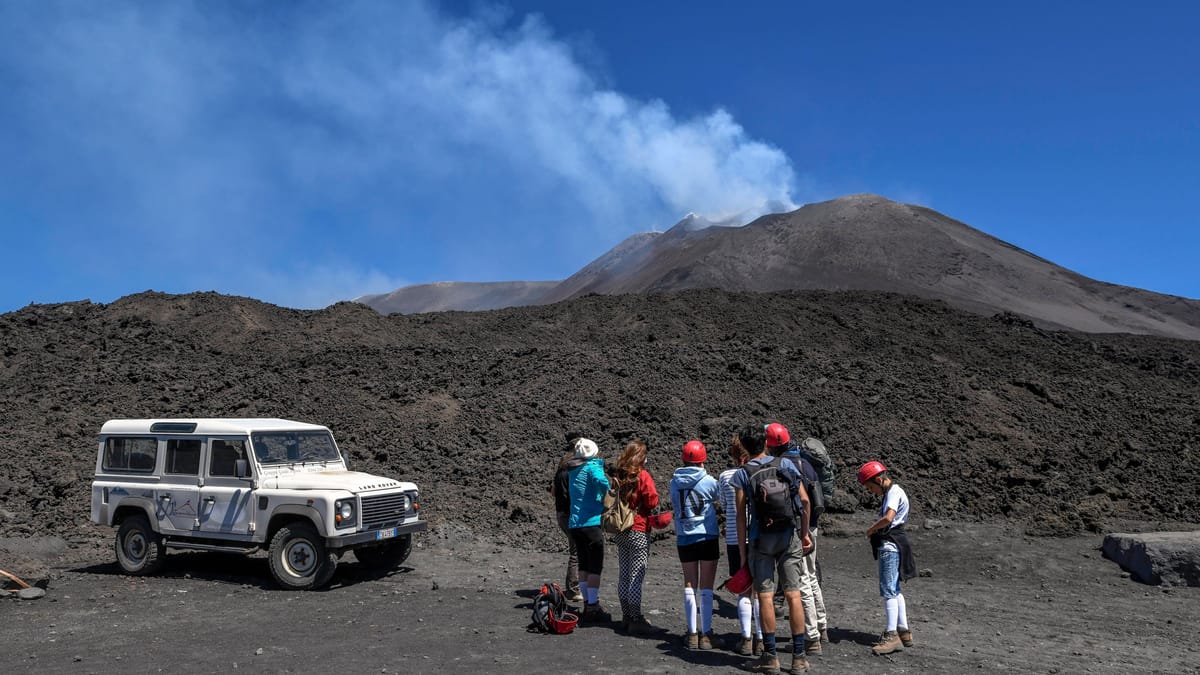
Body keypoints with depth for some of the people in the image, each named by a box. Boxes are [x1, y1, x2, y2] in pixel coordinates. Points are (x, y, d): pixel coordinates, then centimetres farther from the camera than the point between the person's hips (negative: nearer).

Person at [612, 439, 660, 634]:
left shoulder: (617, 476, 7)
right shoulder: (642, 476, -12)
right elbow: (652, 501, -14)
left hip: (620, 531, 6)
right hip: (639, 530, -6)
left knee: (624, 575, 12)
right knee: (636, 577, -4)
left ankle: (626, 616, 19)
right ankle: (636, 619, -2)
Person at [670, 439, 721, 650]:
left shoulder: (675, 482, -1)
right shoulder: (709, 482, -10)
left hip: (684, 539, 3)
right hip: (707, 538, -3)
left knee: (689, 586, 10)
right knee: (706, 588, 4)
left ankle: (692, 633, 12)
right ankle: (706, 634, 7)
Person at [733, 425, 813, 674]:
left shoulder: (742, 474, -3)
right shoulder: (786, 465, 3)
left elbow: (741, 515, -7)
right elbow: (804, 500, 1)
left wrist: (742, 550, -2)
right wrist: (805, 533, 12)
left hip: (761, 539, -2)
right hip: (790, 536, 2)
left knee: (765, 595, 3)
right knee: (793, 594, 4)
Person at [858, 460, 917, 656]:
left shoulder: (894, 492, -13)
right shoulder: (891, 493, 18)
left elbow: (888, 518, -27)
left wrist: (871, 529, -12)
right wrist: (875, 529, 1)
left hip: (891, 546, -11)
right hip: (889, 545, 11)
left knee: (888, 590, -11)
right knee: (894, 590, 17)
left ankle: (892, 636, -12)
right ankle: (903, 631, 23)